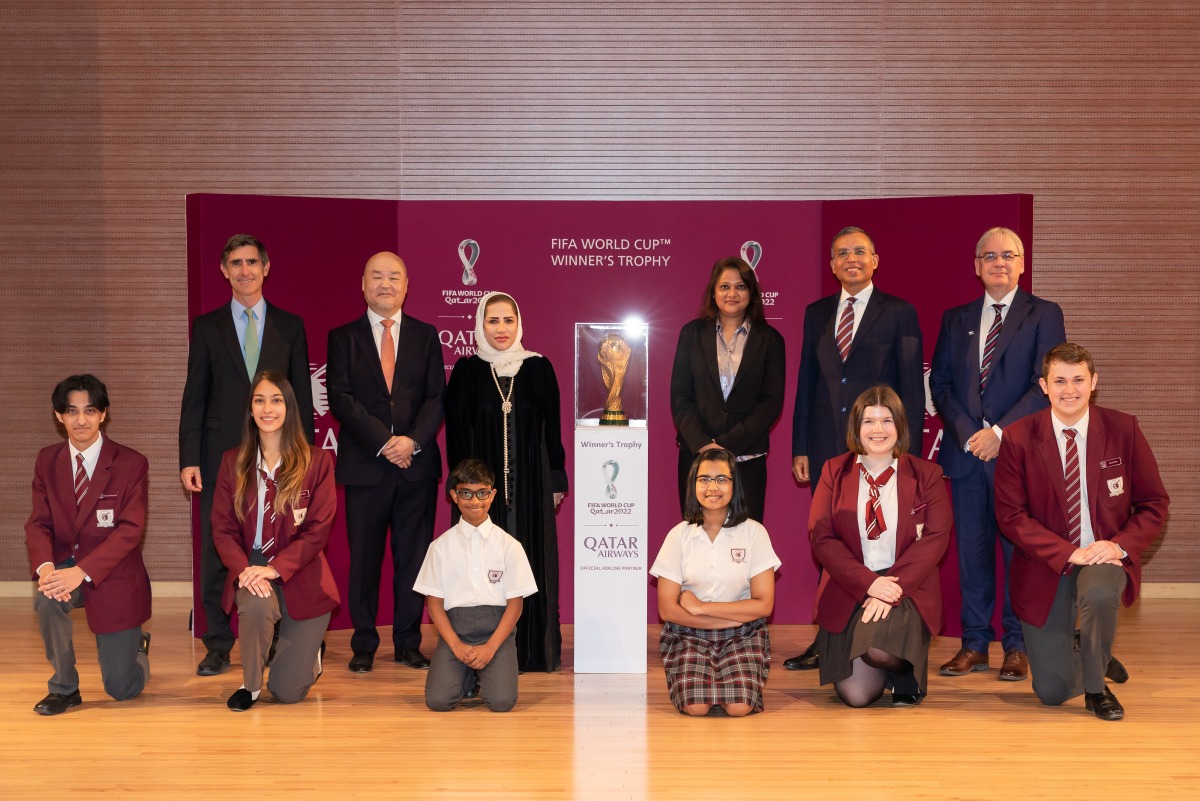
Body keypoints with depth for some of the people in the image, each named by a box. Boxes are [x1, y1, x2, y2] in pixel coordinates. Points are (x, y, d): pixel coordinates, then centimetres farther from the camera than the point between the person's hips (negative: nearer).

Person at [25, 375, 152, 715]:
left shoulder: (131, 463, -12)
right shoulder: (47, 461, 0)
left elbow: (130, 529, -19)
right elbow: (38, 523, -5)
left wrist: (82, 571, -31)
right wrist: (45, 565, -27)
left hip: (114, 577, -2)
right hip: (66, 568, 3)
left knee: (122, 690, 1)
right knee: (46, 598, -35)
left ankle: (137, 646, 40)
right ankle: (64, 687, -10)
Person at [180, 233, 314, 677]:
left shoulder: (290, 325, 9)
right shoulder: (207, 326, 8)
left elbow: (302, 394, 8)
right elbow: (195, 395, 6)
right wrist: (188, 458, -1)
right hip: (221, 454, 0)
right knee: (216, 552, 2)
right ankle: (218, 645, 12)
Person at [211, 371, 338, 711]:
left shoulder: (316, 461, -5)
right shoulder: (234, 462, 3)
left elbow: (318, 529, -10)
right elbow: (222, 527, -1)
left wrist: (275, 568, -22)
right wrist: (243, 568, -20)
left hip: (300, 577, -1)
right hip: (251, 570, 2)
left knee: (287, 693, -3)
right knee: (256, 604, -38)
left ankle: (309, 650, 36)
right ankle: (250, 684, -6)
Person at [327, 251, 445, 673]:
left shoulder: (425, 335, 10)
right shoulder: (342, 337, 6)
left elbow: (437, 396, 4)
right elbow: (340, 398, -4)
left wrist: (414, 440, -13)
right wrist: (384, 442, -13)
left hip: (418, 465, 1)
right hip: (365, 465, -1)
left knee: (413, 557, 5)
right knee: (364, 558, 4)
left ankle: (408, 642, 17)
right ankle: (364, 645, 16)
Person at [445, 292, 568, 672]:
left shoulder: (539, 368, 3)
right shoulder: (466, 370, 1)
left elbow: (552, 428, 5)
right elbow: (456, 433, 1)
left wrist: (556, 481, 2)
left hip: (531, 483, 1)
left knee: (532, 561, 5)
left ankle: (534, 648, 14)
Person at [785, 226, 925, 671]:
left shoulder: (899, 313, 1)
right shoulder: (816, 313, 13)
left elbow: (912, 389, -1)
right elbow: (806, 383, 13)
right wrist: (800, 448, 8)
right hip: (827, 450, 4)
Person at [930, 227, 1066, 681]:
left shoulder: (1044, 315, 3)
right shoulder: (955, 319, 15)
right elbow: (940, 383, 9)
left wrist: (1000, 432, -13)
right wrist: (967, 433, -5)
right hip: (966, 452, 3)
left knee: (1020, 549, 1)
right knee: (972, 550, 6)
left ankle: (1018, 648, 10)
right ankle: (974, 645, 13)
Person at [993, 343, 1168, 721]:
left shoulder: (1124, 429, -4)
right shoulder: (1018, 438, -8)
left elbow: (1154, 503, 0)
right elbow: (1010, 515, -9)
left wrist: (1120, 545, -18)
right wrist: (1067, 553, -21)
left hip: (1105, 557, 0)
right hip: (1046, 566, 0)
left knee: (1099, 594, -38)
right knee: (1051, 692, -3)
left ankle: (1096, 687, -8)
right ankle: (1074, 653, 36)